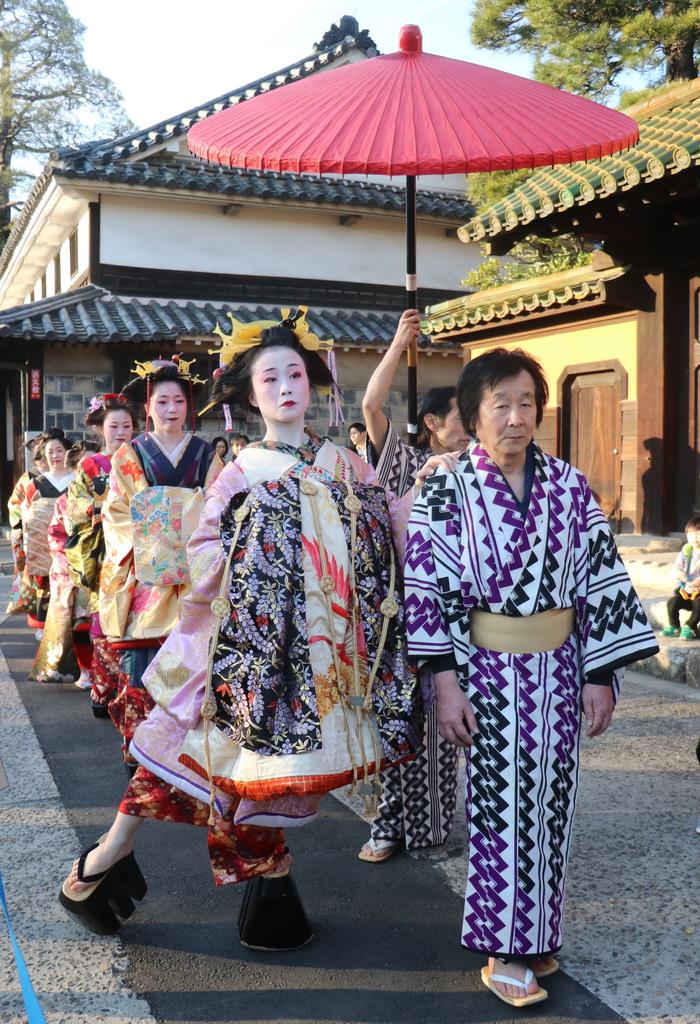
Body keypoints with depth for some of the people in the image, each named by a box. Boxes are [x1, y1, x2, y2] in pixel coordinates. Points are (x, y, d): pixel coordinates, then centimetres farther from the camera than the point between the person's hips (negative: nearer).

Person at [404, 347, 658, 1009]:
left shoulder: (569, 487, 0)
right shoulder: (446, 493, -7)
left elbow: (601, 579, 2)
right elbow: (425, 589, -8)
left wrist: (601, 674, 0)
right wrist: (445, 683, -12)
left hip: (559, 669, 3)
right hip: (488, 672, -3)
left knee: (550, 802, 12)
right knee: (500, 806, 3)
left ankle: (536, 933, 29)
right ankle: (504, 951, 17)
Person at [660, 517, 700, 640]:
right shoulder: (686, 550, 6)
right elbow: (676, 568, 2)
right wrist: (679, 573, -20)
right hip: (684, 589, 4)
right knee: (672, 602, -19)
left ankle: (690, 627, -8)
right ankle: (674, 626, 3)